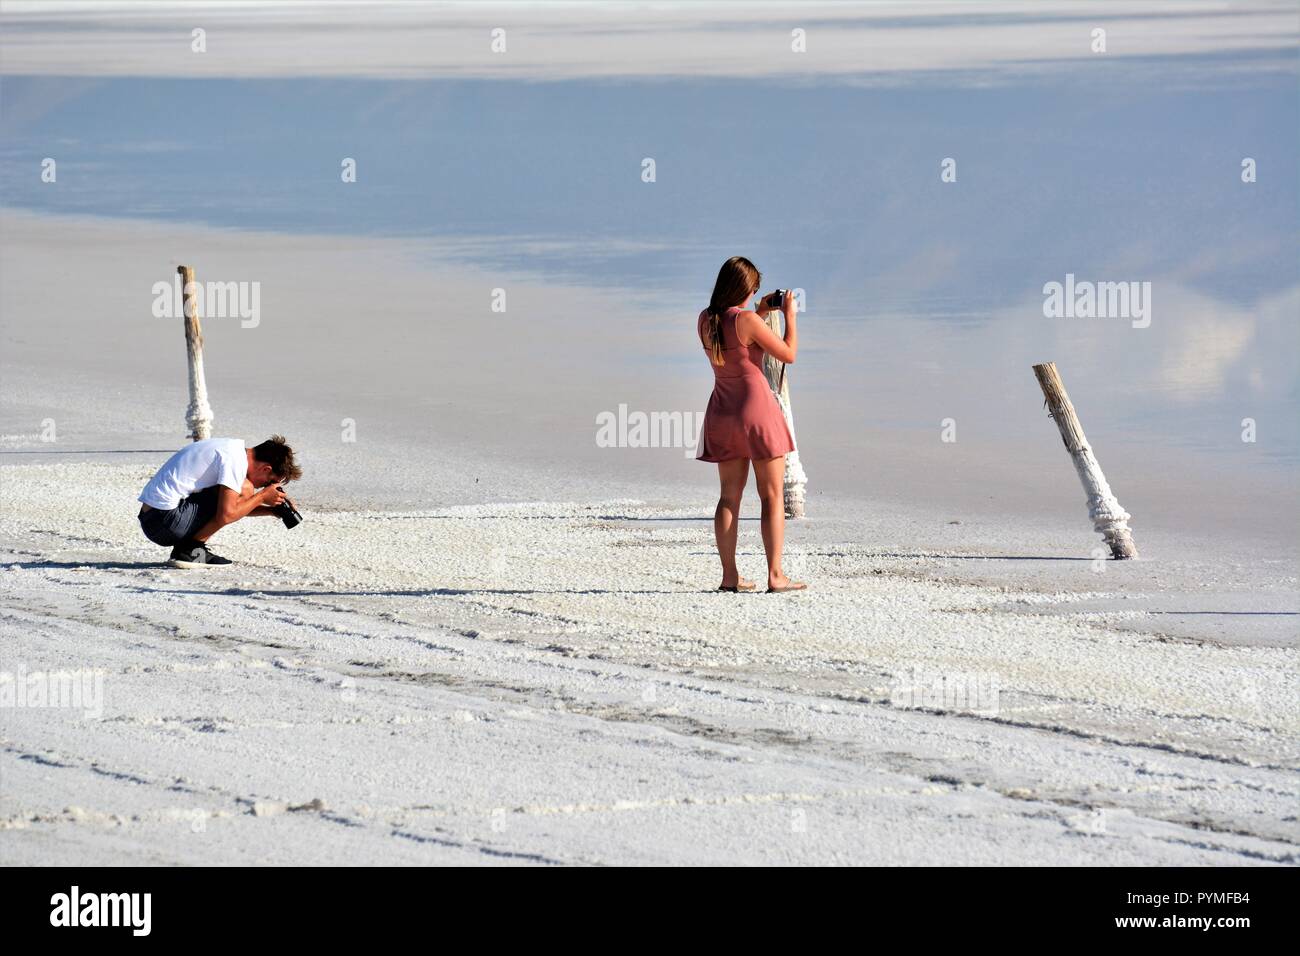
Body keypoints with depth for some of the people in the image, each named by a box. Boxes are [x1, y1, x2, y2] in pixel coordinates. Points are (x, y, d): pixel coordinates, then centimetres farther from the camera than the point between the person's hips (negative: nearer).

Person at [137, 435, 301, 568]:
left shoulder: (233, 448, 17)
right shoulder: (234, 459, -14)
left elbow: (232, 507, 27)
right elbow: (226, 515, -20)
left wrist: (271, 510, 16)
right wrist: (263, 496, -7)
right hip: (165, 519, -10)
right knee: (244, 490, -10)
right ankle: (190, 550, -10)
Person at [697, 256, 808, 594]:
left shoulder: (705, 321, 3)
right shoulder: (747, 321, -17)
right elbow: (789, 354, -9)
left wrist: (761, 313, 22)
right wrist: (789, 315, 2)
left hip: (722, 411, 6)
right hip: (756, 407, -6)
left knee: (729, 496, 11)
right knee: (772, 496, 1)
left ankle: (729, 575, 7)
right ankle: (775, 575, -2)